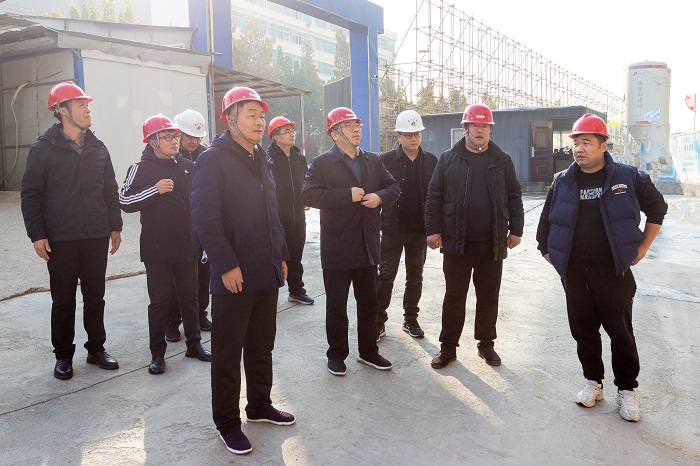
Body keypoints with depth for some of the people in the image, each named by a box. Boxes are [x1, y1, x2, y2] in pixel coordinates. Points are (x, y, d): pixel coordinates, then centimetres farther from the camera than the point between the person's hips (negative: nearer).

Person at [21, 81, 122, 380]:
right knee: (63, 301, 7)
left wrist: (115, 227, 11)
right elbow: (31, 195, -4)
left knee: (95, 297, 12)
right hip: (60, 240, -3)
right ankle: (63, 355, 21)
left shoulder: (98, 148, 9)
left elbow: (110, 191, 13)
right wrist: (37, 235, -10)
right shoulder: (43, 149, -4)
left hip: (97, 237, 4)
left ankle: (96, 348, 26)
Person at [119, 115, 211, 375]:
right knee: (159, 301, 2)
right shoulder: (141, 169, -4)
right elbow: (124, 201, -12)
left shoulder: (187, 166, 10)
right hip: (158, 248, -4)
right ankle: (157, 353, 14)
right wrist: (154, 190, -21)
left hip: (187, 245, 5)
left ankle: (194, 344, 26)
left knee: (190, 297, 13)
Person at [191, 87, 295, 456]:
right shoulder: (213, 159, -10)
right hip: (234, 277, -7)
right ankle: (227, 423, 20)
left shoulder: (259, 160, 15)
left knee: (262, 347, 18)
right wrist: (227, 266, -20)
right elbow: (205, 219, -17)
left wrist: (281, 256, 16)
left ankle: (260, 406, 35)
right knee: (228, 353, 5)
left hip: (267, 273, 8)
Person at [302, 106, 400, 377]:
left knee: (369, 303, 14)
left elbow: (394, 187, 12)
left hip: (368, 246, 5)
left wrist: (380, 197, -10)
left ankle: (368, 351, 30)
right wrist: (348, 194, -22)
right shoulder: (322, 163, -6)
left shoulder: (373, 161, 11)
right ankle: (336, 354, 23)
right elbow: (309, 195, -20)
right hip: (337, 248, -5)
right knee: (336, 306, 7)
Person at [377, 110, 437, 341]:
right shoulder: (386, 160, -3)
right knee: (386, 276, 1)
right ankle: (379, 321, 12)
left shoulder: (431, 161, 4)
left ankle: (411, 319, 25)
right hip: (392, 229, -2)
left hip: (420, 230, 3)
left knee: (415, 277, 12)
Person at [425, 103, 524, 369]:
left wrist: (515, 229, 5)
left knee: (489, 297, 11)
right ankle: (448, 347, 18)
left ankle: (486, 344, 27)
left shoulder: (502, 161, 8)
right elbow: (434, 197, 2)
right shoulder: (448, 159, 2)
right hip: (457, 242, -1)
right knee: (454, 296, 6)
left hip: (492, 244, 2)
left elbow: (514, 197, 10)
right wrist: (433, 229, -5)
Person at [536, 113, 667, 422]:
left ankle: (626, 390, 21)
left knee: (621, 333, 5)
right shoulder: (562, 182, 3)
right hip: (575, 273, 2)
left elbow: (657, 206, 9)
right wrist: (549, 253, 8)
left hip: (614, 272, -2)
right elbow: (546, 222, 13)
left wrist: (643, 247, 6)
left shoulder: (627, 177, -3)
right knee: (584, 331, 10)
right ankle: (593, 381, 28)